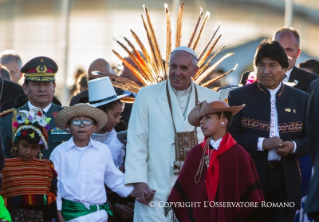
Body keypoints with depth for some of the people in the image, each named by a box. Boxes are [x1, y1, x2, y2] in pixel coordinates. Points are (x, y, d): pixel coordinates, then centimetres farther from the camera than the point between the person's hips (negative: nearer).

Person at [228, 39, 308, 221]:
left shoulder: (301, 100, 11)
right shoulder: (239, 97, 3)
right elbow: (229, 136, -4)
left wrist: (294, 146, -12)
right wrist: (261, 144, -17)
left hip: (286, 181, 2)